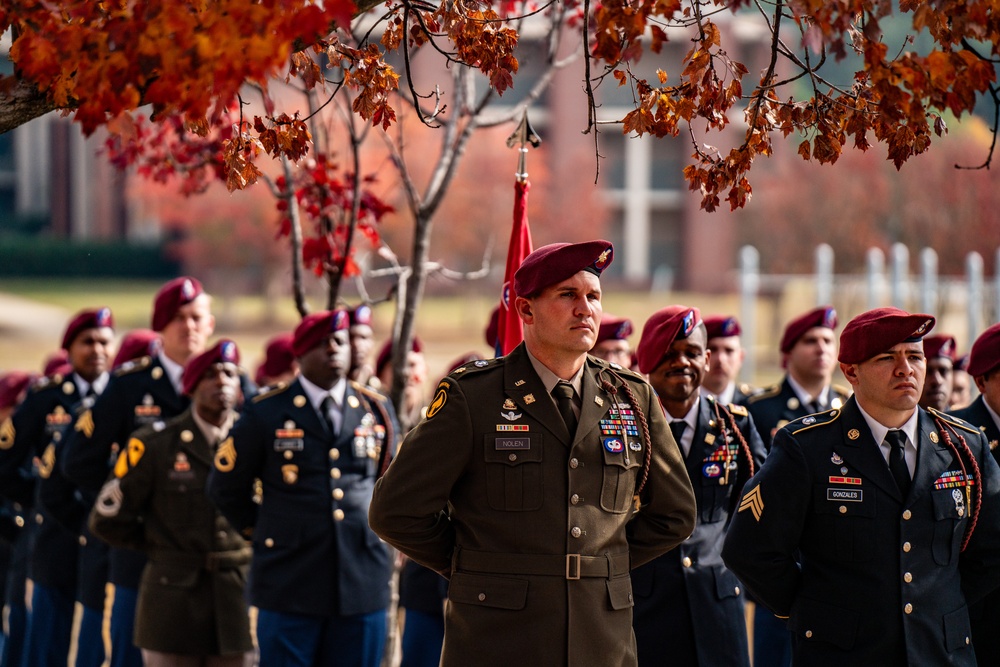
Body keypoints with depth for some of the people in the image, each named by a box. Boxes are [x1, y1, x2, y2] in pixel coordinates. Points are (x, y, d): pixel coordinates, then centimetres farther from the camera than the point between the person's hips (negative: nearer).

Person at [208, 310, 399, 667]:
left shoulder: (377, 410, 9)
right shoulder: (267, 413, 0)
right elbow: (225, 487, 9)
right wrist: (263, 529, 8)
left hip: (363, 584, 3)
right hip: (290, 586, -3)